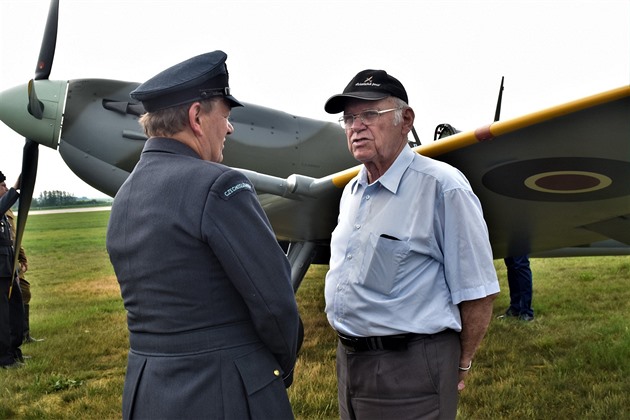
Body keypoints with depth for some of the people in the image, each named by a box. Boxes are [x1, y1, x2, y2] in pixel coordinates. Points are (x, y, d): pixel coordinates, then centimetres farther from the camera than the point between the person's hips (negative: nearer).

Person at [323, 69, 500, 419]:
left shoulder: (441, 187, -16)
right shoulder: (351, 192, 9)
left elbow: (477, 293, -13)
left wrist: (460, 365, -4)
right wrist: (350, 345, 18)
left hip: (409, 369, -7)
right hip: (349, 360, 8)